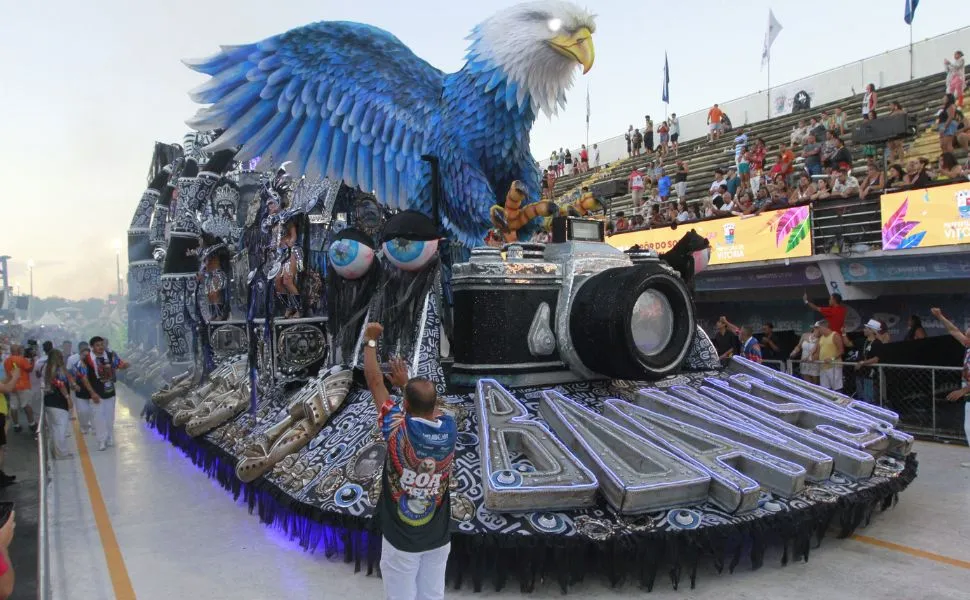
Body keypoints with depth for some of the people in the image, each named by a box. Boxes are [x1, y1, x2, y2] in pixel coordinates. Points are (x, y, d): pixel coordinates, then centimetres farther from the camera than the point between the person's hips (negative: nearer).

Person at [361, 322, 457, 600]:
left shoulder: (399, 429, -21)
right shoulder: (449, 429, -11)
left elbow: (374, 382, -8)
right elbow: (429, 406, 14)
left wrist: (370, 341, 5)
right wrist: (406, 383, 23)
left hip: (401, 538, -3)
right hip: (438, 537, 4)